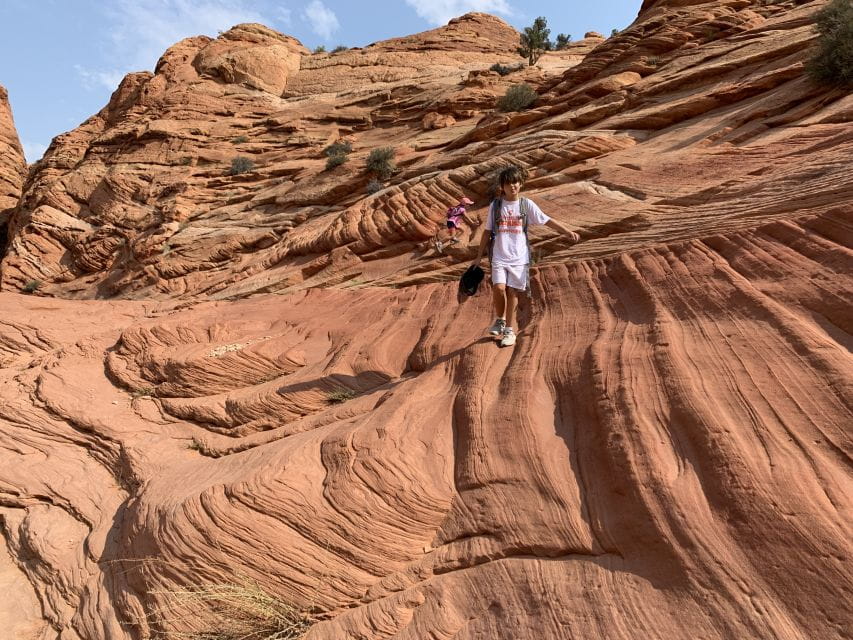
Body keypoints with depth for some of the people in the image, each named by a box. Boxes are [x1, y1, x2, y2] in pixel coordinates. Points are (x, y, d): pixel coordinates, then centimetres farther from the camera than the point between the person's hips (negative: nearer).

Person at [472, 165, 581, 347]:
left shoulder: (526, 204, 3)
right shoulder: (495, 205, 5)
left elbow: (547, 221, 0)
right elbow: (487, 232, 10)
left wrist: (569, 232, -11)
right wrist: (479, 257, 10)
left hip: (519, 257, 0)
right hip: (499, 256, 0)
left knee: (512, 292, 1)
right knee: (498, 288, -17)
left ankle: (509, 330, 15)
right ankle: (500, 320, 11)